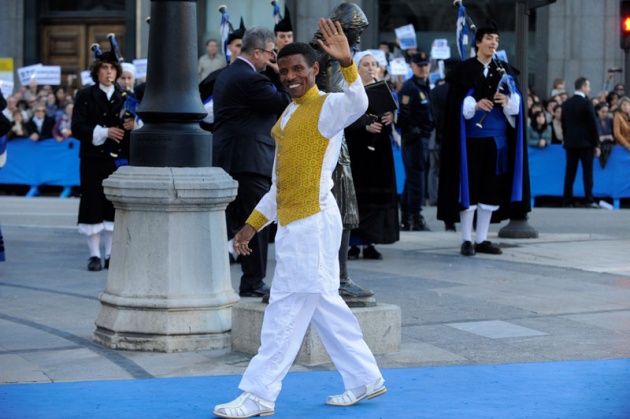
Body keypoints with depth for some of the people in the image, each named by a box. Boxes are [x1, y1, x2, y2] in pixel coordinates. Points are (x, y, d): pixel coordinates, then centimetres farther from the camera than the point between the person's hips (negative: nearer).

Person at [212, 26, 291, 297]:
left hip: (225, 160, 10)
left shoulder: (225, 75, 16)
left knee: (228, 221, 13)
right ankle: (253, 283, 3)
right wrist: (280, 76, -4)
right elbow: (285, 105, -13)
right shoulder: (251, 79, -16)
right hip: (250, 160, -10)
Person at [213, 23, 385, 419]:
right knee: (323, 305, 14)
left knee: (287, 309, -6)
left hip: (313, 221, -9)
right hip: (294, 223, 9)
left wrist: (347, 63, -49)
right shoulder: (289, 116, 18)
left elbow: (357, 103, -34)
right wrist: (254, 223, 19)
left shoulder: (327, 107, -8)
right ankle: (366, 378, 24)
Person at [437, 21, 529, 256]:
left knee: (491, 189, 5)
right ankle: (466, 240, 1)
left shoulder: (505, 71, 13)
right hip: (472, 137, -4)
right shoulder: (464, 71, 2)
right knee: (469, 186, -4)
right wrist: (475, 105, -23)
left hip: (497, 138, 4)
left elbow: (517, 102, 5)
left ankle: (482, 239, 11)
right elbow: (457, 104, -5)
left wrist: (508, 101, -17)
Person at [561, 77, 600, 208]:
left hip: (570, 142, 5)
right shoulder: (586, 103, -10)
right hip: (585, 142, -5)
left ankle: (567, 201, 4)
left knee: (570, 172, 5)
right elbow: (593, 125, -9)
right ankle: (589, 201, -8)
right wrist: (596, 144, -4)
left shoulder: (566, 104, 8)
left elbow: (564, 124, 12)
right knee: (587, 172, -3)